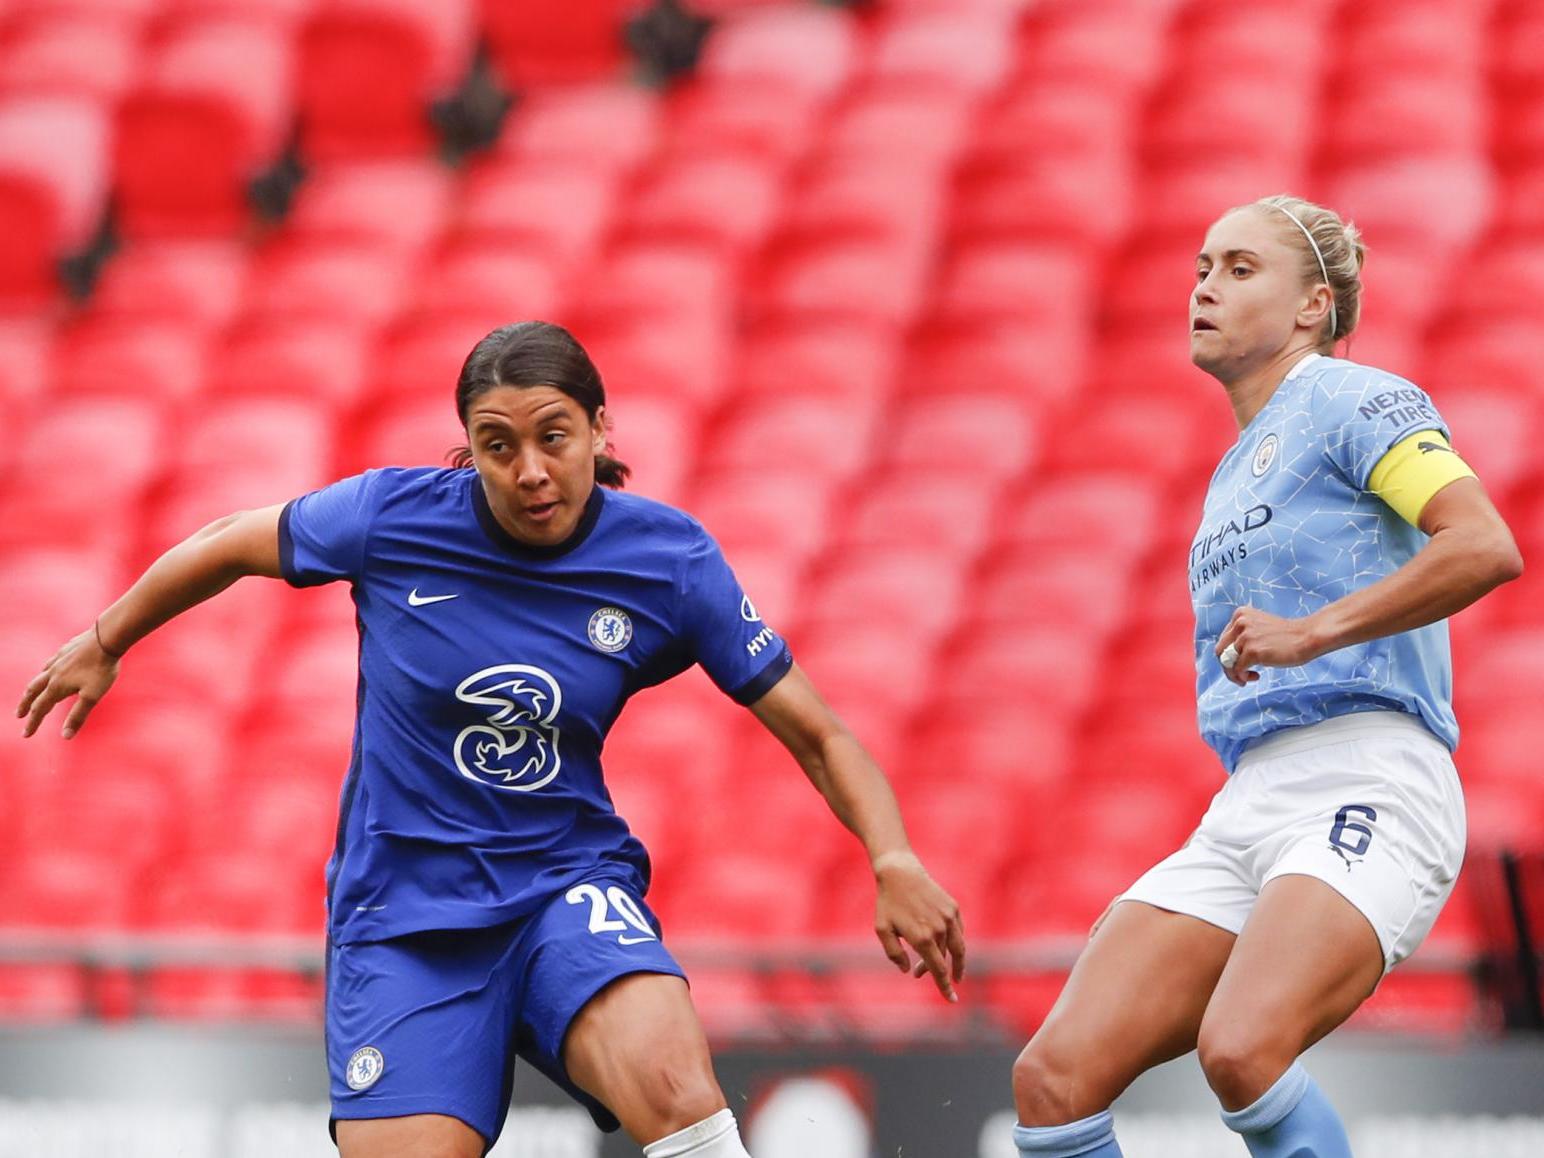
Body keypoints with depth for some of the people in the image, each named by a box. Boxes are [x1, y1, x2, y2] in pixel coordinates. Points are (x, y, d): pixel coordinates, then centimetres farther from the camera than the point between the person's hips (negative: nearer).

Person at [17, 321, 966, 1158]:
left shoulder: (668, 560, -8)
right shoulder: (392, 516, -9)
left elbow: (815, 735, -3)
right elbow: (230, 546, 10)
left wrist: (894, 860, -20)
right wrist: (103, 645, 24)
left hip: (569, 885, -1)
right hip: (405, 913, 1)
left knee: (670, 1079, -33)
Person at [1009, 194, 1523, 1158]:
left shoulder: (1352, 401, 0)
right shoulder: (1238, 469, 27)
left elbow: (1486, 547, -16)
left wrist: (1309, 633, -19)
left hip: (1363, 789, -8)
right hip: (1245, 813, 8)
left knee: (1240, 1051, -34)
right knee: (1055, 1077, -9)